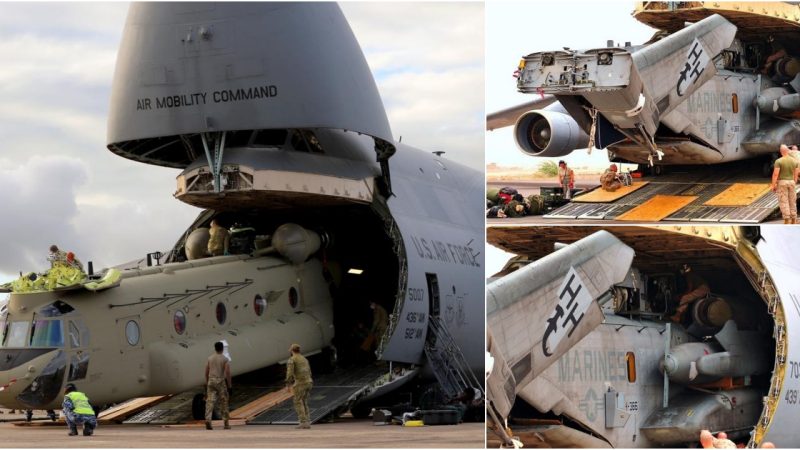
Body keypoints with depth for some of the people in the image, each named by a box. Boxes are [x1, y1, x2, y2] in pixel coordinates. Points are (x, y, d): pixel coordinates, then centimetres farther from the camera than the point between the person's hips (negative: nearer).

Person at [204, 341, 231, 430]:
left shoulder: (209, 358, 6)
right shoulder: (225, 359, -4)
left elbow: (206, 372, 8)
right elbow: (227, 373, -9)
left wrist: (206, 384, 17)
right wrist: (230, 386, -4)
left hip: (211, 381, 3)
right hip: (221, 381, -3)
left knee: (210, 402, -1)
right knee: (224, 403, 7)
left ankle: (208, 420, -19)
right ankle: (226, 423, 13)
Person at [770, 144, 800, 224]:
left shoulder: (778, 161, -12)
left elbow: (775, 174, -16)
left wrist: (773, 185, -9)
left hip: (781, 182, -4)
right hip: (791, 182, 4)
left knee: (784, 202, -2)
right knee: (792, 202, 11)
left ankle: (786, 220, -7)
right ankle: (793, 220, 13)